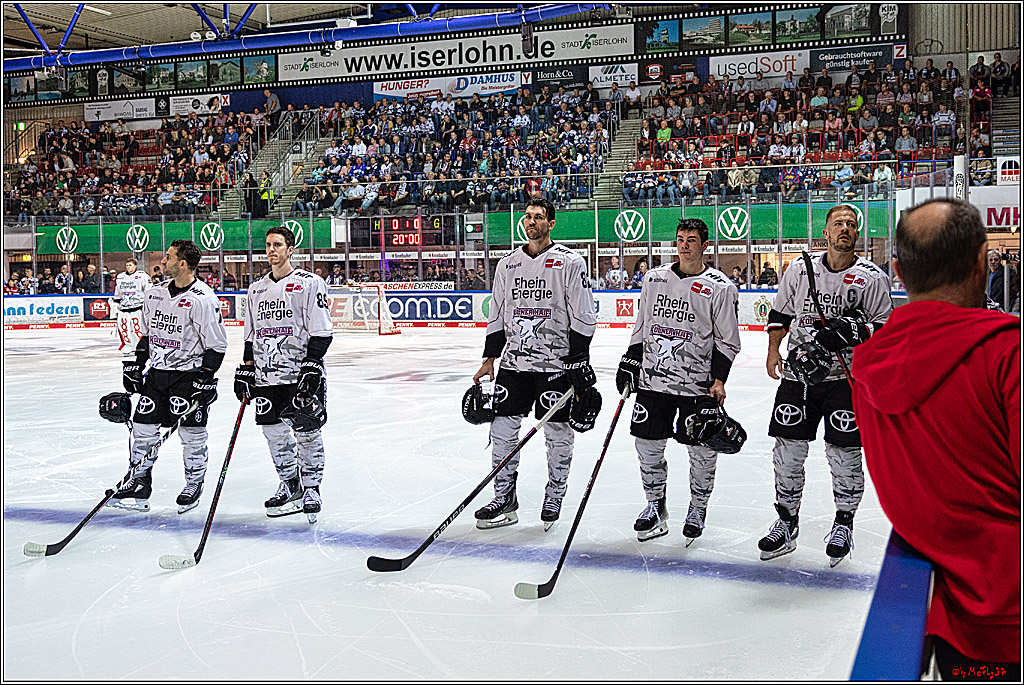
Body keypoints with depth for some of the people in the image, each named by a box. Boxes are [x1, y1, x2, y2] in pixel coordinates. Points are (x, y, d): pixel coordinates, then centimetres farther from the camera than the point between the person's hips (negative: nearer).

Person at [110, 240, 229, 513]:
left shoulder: (203, 299, -15)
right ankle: (138, 485, 18)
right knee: (143, 427, 6)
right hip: (156, 371, 7)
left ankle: (194, 484, 18)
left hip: (189, 373, -7)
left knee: (191, 433, 0)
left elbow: (216, 344, -13)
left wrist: (205, 378, -17)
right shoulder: (155, 294, 8)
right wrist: (136, 364, 13)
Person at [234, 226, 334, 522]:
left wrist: (311, 367, -16)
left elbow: (321, 332, -9)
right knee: (274, 432, 9)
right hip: (266, 376, 6)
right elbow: (251, 334, 20)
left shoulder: (310, 283, -5)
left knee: (306, 432, -2)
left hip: (301, 374, -6)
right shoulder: (256, 289, 14)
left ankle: (311, 488, 13)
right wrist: (245, 369, 12)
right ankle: (289, 485, 25)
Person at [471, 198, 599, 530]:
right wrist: (489, 359, 11)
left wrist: (579, 361, -10)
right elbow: (496, 316, 16)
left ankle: (554, 497, 20)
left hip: (557, 363, -4)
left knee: (558, 434, 2)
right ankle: (504, 500, 14)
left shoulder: (570, 262, -3)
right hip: (514, 362, 4)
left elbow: (583, 317, -5)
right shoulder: (507, 264, 11)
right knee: (502, 429, 3)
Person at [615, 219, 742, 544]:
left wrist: (719, 380, -11)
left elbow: (728, 340, -3)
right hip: (653, 379, 4)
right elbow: (641, 325, 17)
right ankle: (655, 506, 25)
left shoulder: (720, 288, -4)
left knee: (702, 450, 2)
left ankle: (698, 508, 24)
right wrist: (630, 362, 10)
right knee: (648, 444, 6)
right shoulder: (655, 278, 9)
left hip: (697, 383, -3)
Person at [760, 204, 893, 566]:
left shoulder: (872, 278, -4)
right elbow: (780, 312, 14)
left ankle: (843, 523, 20)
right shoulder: (799, 269, 4)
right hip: (798, 373, 3)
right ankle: (787, 522, 19)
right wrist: (773, 349, 2)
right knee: (787, 451, 4)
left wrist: (854, 332, -20)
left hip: (847, 377, -2)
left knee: (843, 454, -1)